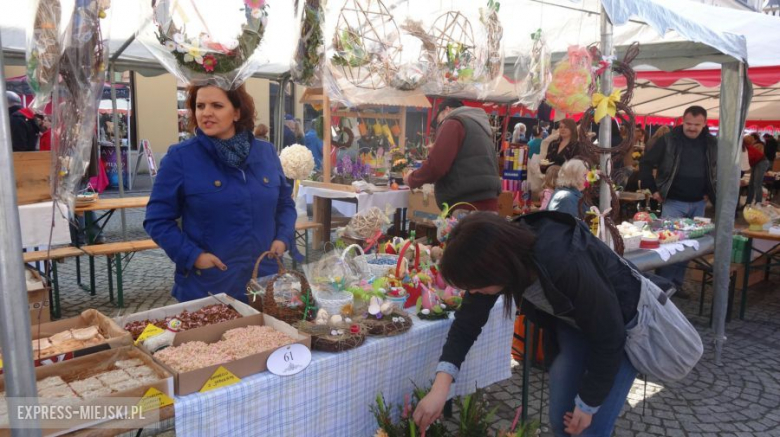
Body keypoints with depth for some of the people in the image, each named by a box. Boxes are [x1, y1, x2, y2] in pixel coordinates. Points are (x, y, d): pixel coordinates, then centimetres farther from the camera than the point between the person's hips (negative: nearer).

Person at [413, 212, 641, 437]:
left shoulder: (569, 268, -42)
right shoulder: (505, 252, -23)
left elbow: (608, 340, -26)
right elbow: (468, 320, -15)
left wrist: (588, 404, -15)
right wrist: (440, 387, -26)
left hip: (620, 325, -5)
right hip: (572, 321, 5)